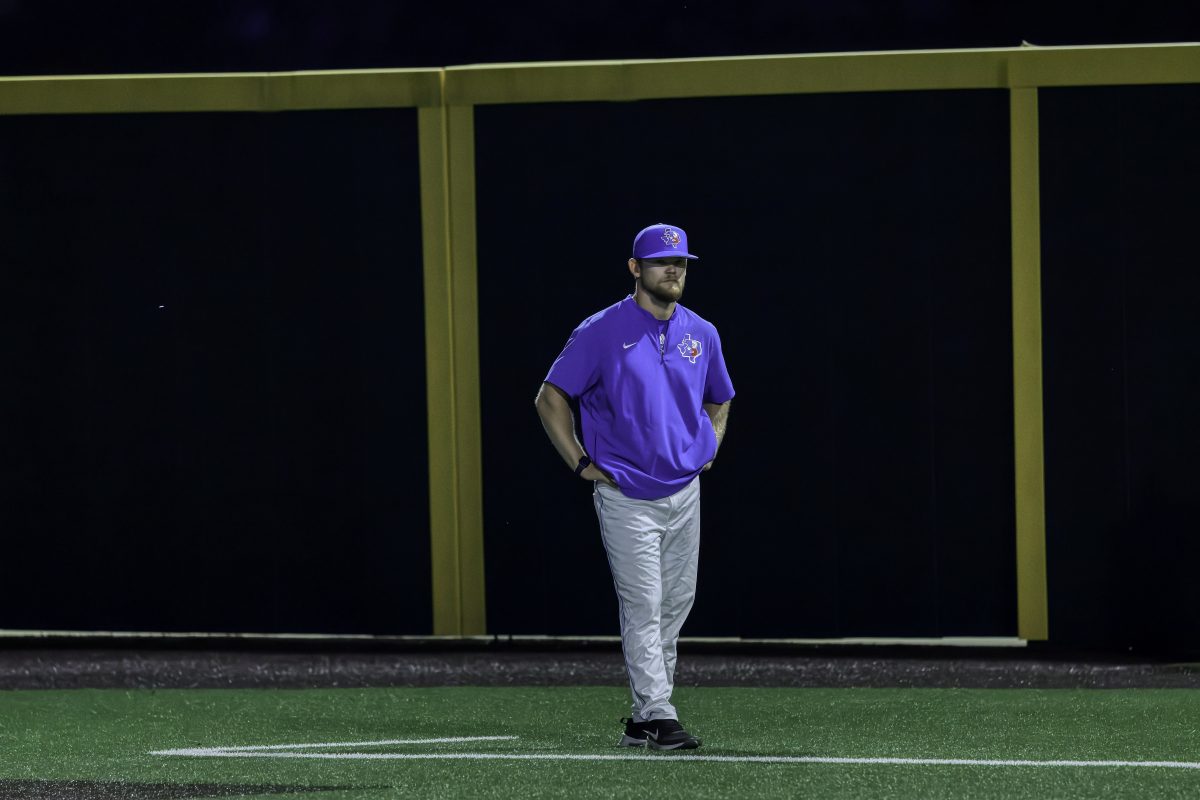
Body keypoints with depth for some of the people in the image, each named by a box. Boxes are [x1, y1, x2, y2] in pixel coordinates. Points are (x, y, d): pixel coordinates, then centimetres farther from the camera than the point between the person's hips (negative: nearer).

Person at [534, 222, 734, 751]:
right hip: (626, 498, -6)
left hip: (685, 494, 6)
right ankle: (658, 717, -13)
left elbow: (719, 401, 27)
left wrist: (710, 449, 11)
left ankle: (642, 722, 16)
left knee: (674, 608, 8)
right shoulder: (602, 332, -7)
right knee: (643, 608, -11)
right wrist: (581, 464, -7)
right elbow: (551, 398, -2)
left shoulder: (702, 335, 8)